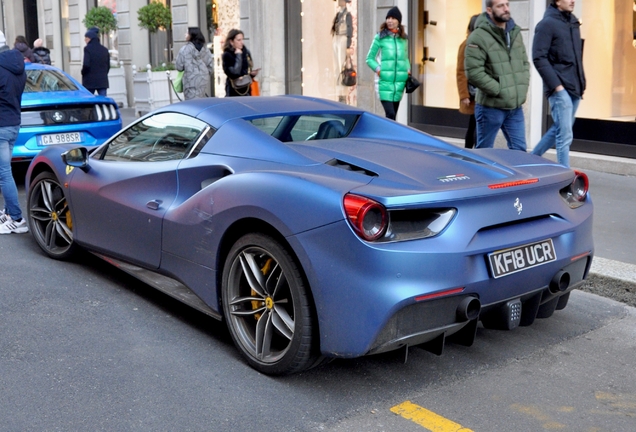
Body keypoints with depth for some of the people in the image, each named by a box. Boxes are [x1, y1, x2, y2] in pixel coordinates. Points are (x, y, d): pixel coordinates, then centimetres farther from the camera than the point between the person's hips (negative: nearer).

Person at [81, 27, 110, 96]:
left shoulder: (88, 49, -8)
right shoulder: (105, 49, 9)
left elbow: (86, 65, -15)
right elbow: (108, 66, 11)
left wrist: (83, 73, 3)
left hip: (90, 81, -4)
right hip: (103, 81, 4)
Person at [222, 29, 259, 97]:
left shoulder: (246, 52, 7)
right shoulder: (227, 55, -11)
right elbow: (234, 73, -23)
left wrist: (252, 73, -3)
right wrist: (238, 55, -16)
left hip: (246, 90, 5)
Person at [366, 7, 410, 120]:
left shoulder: (403, 38, 12)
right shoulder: (380, 37, 1)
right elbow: (370, 58, 6)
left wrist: (408, 70, 8)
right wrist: (378, 69, -9)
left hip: (400, 82, 4)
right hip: (385, 82, -4)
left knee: (392, 115, 11)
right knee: (390, 114, -15)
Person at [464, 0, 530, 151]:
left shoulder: (515, 33, 11)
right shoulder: (478, 37, -13)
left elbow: (525, 63, 18)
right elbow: (474, 73, -19)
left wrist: (523, 88, 3)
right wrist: (500, 91, -17)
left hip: (515, 106, 6)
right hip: (491, 107, -6)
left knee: (519, 150, 9)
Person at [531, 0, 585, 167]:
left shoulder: (573, 22, 15)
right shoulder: (547, 24, -8)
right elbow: (539, 58, -13)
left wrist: (581, 82, 13)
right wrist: (556, 84, -17)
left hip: (574, 88, 8)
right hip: (560, 89, -8)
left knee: (558, 130, 15)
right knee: (565, 136, -8)